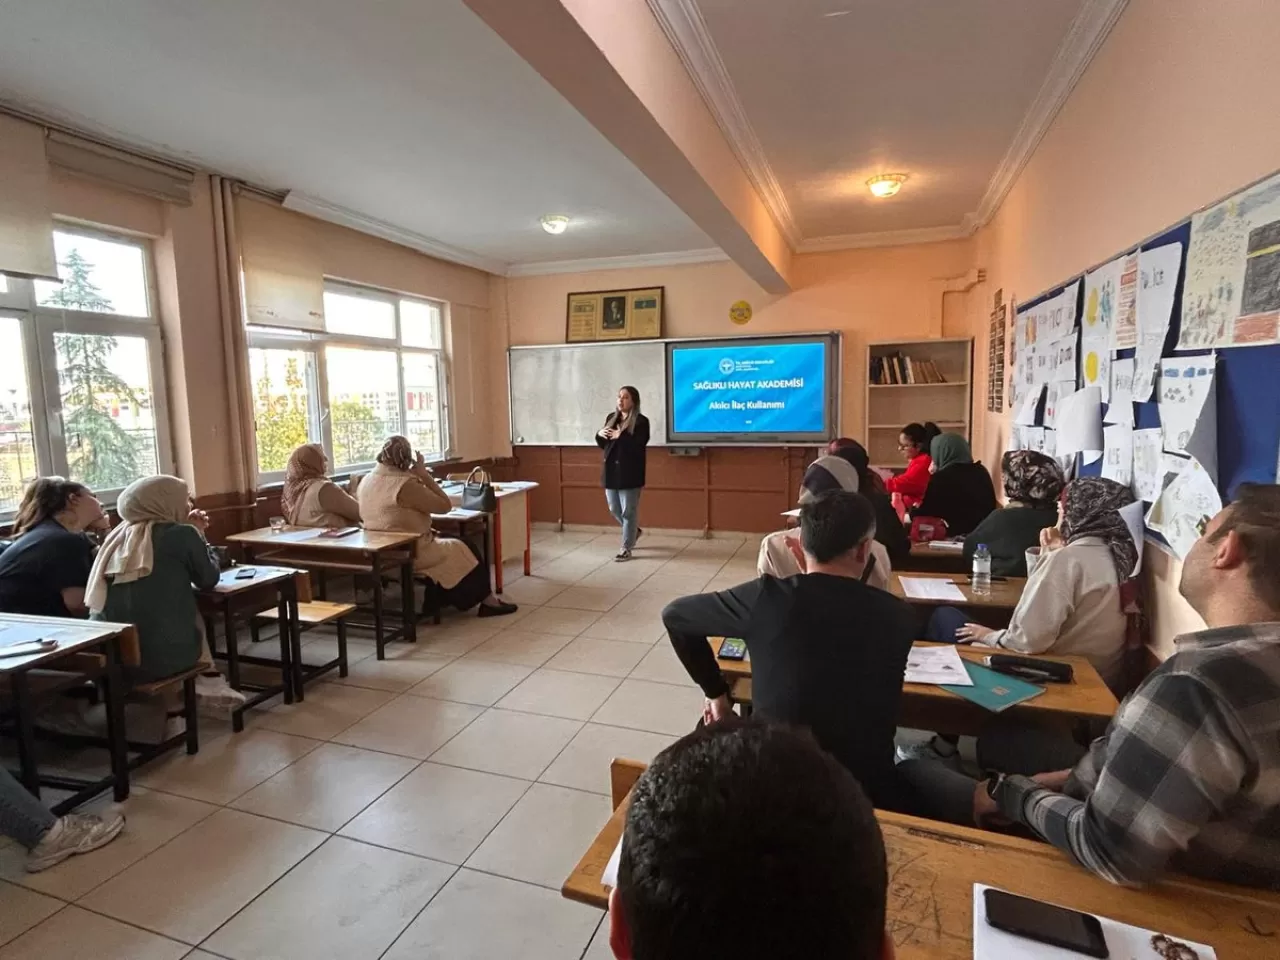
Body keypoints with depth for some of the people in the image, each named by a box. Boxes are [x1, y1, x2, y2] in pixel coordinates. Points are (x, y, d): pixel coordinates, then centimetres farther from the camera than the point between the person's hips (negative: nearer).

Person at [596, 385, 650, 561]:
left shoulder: (641, 421, -9)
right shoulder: (611, 418, 11)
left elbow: (639, 446, -19)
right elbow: (602, 445, 15)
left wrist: (621, 436, -24)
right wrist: (600, 435, -5)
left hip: (630, 473, -7)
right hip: (611, 471, 7)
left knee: (628, 511, 1)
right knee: (614, 510, 16)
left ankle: (626, 549, 11)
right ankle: (634, 531, 41)